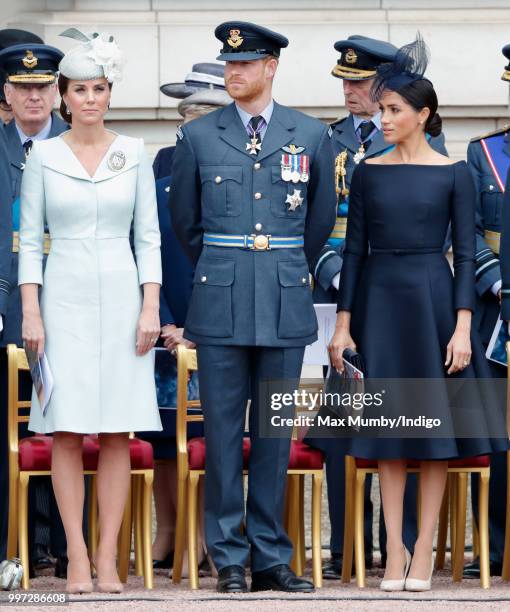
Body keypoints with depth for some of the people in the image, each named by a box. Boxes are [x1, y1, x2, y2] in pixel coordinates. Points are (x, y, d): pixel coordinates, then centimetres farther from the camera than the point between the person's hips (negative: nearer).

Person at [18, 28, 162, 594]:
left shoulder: (133, 153, 6)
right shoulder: (43, 155, 3)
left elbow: (148, 236, 6)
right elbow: (29, 238, 3)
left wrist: (151, 307, -3)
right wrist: (30, 311, -5)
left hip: (121, 297, 1)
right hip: (65, 297, -1)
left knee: (117, 433, -1)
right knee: (67, 432, -3)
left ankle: (108, 558, 3)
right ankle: (77, 558, 0)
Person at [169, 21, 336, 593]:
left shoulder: (312, 136, 5)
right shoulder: (198, 135, 4)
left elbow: (321, 218, 16)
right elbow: (184, 220, 13)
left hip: (285, 304, 1)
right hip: (220, 306, -1)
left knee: (275, 431, 5)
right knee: (223, 430, 0)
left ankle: (271, 557, 10)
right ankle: (229, 559, 6)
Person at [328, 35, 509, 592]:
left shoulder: (453, 174, -1)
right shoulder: (368, 173, 5)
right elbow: (354, 249, 6)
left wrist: (463, 326, -11)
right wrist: (343, 322, 1)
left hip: (432, 297, -2)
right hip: (379, 298, 2)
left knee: (434, 421, 0)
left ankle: (424, 549, 6)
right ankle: (395, 550, 7)